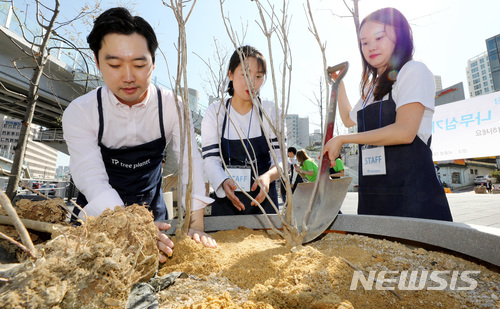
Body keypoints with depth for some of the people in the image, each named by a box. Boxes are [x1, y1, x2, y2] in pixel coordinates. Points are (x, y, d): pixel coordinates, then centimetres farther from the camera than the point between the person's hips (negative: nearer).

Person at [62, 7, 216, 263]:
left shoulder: (171, 106, -14)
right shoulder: (80, 112, -16)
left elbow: (191, 160, -21)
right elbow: (92, 179, -26)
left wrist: (196, 226, -31)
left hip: (152, 213, 1)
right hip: (97, 215, 0)